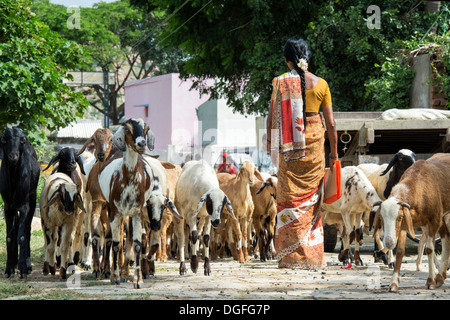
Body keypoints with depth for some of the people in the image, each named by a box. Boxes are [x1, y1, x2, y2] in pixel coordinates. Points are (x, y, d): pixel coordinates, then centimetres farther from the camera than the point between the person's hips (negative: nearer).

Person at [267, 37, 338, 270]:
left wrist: (270, 144, 12)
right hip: (314, 141, 1)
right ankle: (312, 257, 8)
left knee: (289, 198, 5)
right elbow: (331, 123, 2)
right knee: (311, 198, 8)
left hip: (289, 146, -1)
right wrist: (334, 154, 10)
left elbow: (271, 118, -1)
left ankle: (290, 256, 1)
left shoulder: (280, 83, -2)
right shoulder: (320, 84, 1)